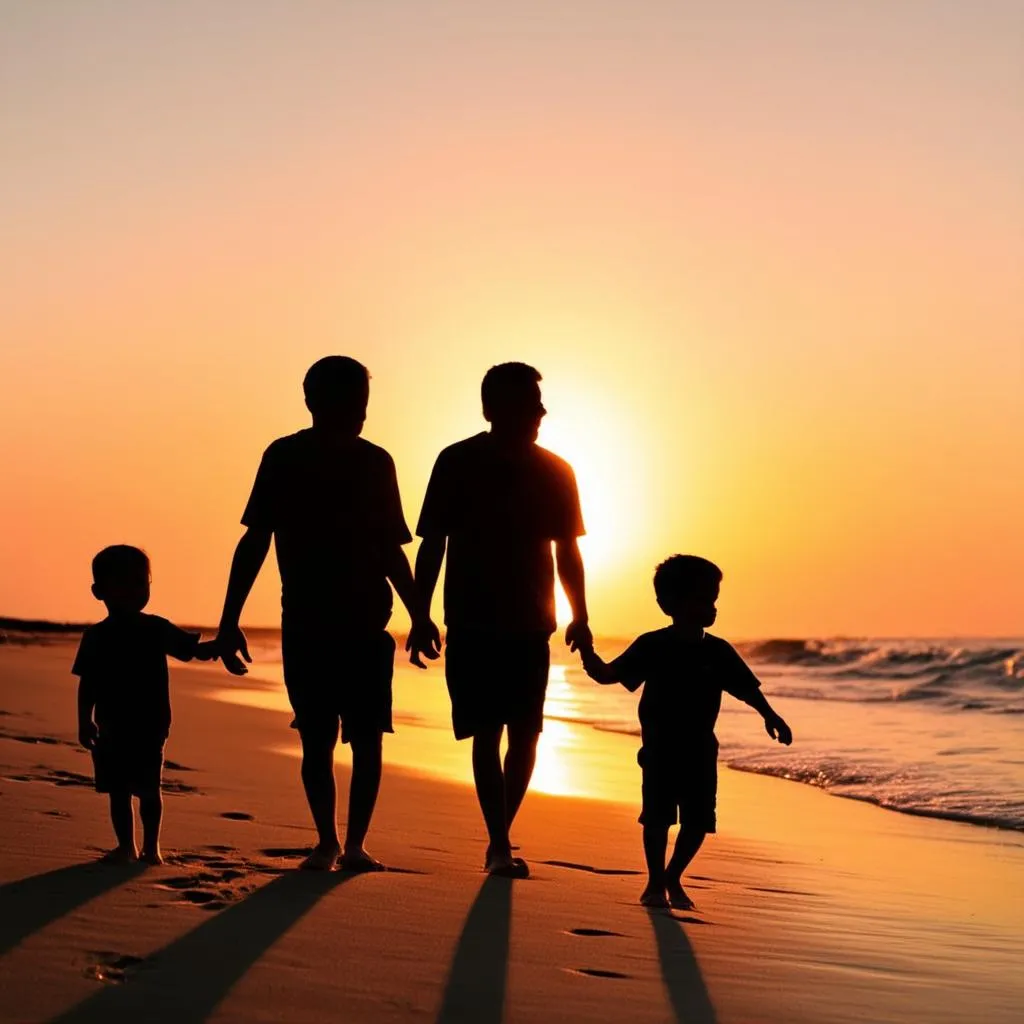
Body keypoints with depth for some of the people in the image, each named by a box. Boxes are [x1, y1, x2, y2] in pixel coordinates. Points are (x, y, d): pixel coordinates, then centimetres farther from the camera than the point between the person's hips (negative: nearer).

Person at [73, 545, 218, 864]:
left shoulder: (156, 630, 1)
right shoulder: (96, 637, 2)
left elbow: (195, 649, 1)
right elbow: (87, 684, 4)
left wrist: (221, 645, -18)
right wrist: (85, 722, -2)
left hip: (150, 728, -1)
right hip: (112, 731, 1)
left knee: (148, 789, 1)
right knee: (118, 790, 5)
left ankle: (151, 846, 12)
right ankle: (126, 846, 15)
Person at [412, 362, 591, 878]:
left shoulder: (553, 472, 5)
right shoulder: (458, 463, -4)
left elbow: (567, 551, 12)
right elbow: (432, 545, -2)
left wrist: (579, 619, 5)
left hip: (528, 626, 3)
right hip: (472, 624, -3)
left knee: (524, 735, 2)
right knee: (488, 734, -6)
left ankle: (499, 841, 16)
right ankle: (500, 844, -4)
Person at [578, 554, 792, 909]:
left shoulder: (719, 652, 3)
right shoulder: (651, 647, -5)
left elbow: (747, 689, 7)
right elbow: (608, 675, -4)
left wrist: (769, 716, -7)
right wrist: (587, 652, -21)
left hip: (700, 751, 3)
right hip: (660, 749, -3)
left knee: (698, 821, 1)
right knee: (658, 817, -6)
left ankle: (673, 878, 22)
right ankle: (655, 881, 11)